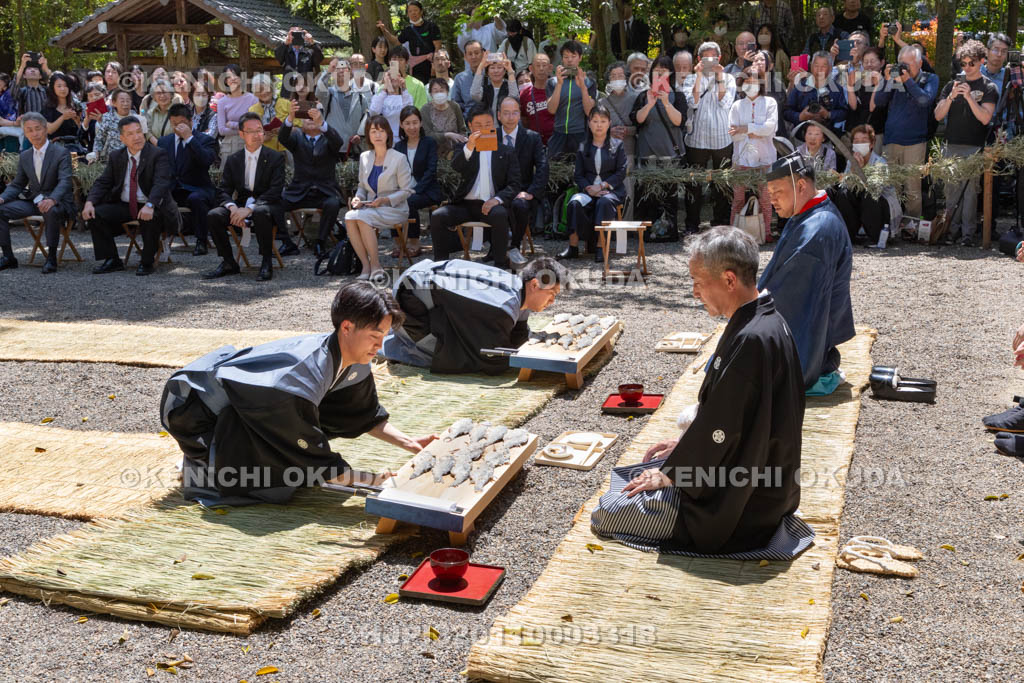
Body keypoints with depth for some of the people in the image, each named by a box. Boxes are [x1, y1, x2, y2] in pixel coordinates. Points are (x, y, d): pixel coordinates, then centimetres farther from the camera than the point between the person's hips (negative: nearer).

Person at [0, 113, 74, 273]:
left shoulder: (61, 153, -7)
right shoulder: (24, 156, 12)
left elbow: (64, 182, -19)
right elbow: (17, 185, 16)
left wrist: (52, 200, -39)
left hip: (57, 202, -6)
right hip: (33, 201, 6)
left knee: (51, 211, -40)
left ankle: (51, 258, -26)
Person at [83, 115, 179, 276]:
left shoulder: (158, 154, -8)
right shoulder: (116, 156, 10)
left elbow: (161, 183, -22)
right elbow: (103, 182, 7)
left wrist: (149, 205, -40)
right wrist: (90, 202, -13)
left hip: (148, 208, -5)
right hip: (123, 206, 5)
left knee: (151, 217, -37)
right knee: (94, 214, -14)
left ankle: (147, 262, -15)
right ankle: (112, 260, -2)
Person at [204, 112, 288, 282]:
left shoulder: (276, 158, 0)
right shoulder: (233, 160, 11)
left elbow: (275, 191, -11)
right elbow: (223, 190, 6)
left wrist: (249, 209, -24)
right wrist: (232, 207, -19)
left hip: (266, 206, -4)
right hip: (240, 206, 4)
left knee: (260, 212, -39)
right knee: (213, 215, -22)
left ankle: (267, 263, -23)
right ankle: (228, 263, -6)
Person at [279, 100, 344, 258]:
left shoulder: (328, 139, 10)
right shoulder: (297, 138, 14)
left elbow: (338, 142, -15)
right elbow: (283, 137, -9)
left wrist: (321, 123, -34)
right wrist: (290, 117, -30)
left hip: (325, 192, -1)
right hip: (299, 191, 1)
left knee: (333, 204, -33)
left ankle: (320, 243, -17)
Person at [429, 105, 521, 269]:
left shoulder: (507, 152, 13)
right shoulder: (464, 149, 16)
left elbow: (514, 185, 5)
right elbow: (454, 168, -6)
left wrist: (497, 199, -15)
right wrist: (469, 147, -23)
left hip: (490, 205, -2)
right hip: (465, 204, 2)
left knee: (500, 214, -36)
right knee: (437, 216, -23)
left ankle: (501, 262, -22)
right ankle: (440, 262, -11)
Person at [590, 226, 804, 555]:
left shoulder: (753, 340, -29)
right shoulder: (764, 320, 4)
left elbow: (721, 431, -24)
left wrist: (670, 474, -11)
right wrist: (686, 442, 16)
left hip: (739, 507, -10)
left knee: (604, 515, -7)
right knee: (642, 472, 25)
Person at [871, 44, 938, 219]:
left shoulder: (930, 79, 3)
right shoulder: (896, 77, 10)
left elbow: (925, 100, -15)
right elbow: (879, 102, 3)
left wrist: (907, 80, -19)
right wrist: (887, 81, -9)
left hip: (914, 142, -3)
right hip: (891, 140, 3)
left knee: (912, 190, -2)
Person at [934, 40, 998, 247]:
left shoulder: (989, 88, 4)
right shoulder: (952, 85, 14)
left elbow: (985, 118, -8)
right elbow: (938, 115, 6)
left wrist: (969, 97, -16)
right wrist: (951, 96, -10)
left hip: (974, 147, -4)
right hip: (952, 146, 4)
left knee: (970, 189, -7)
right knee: (952, 189, 3)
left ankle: (968, 233, -5)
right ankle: (953, 229, 10)